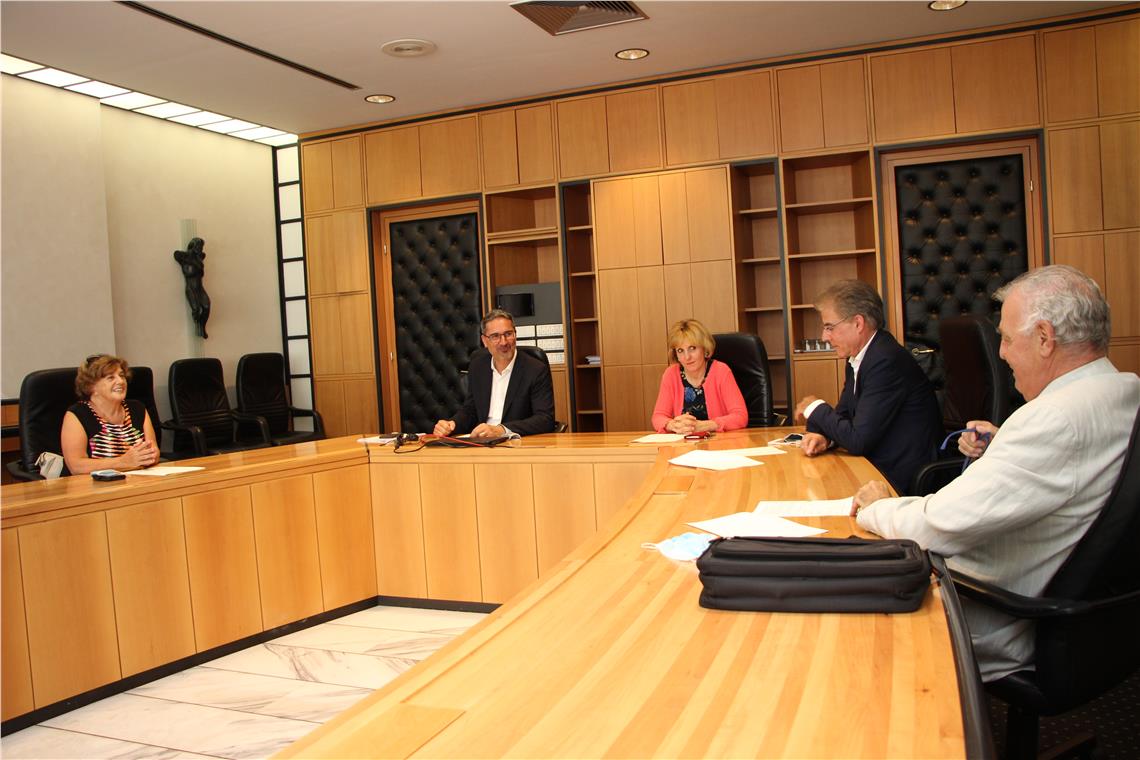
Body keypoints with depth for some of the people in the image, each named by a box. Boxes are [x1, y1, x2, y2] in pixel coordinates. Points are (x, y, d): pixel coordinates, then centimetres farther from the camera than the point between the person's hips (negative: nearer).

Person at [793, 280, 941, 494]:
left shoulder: (886, 361, -23)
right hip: (877, 469, 8)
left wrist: (815, 408, -7)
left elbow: (858, 440, -23)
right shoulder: (858, 358, 6)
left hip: (900, 483, -8)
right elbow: (844, 414, 13)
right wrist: (824, 437, -9)